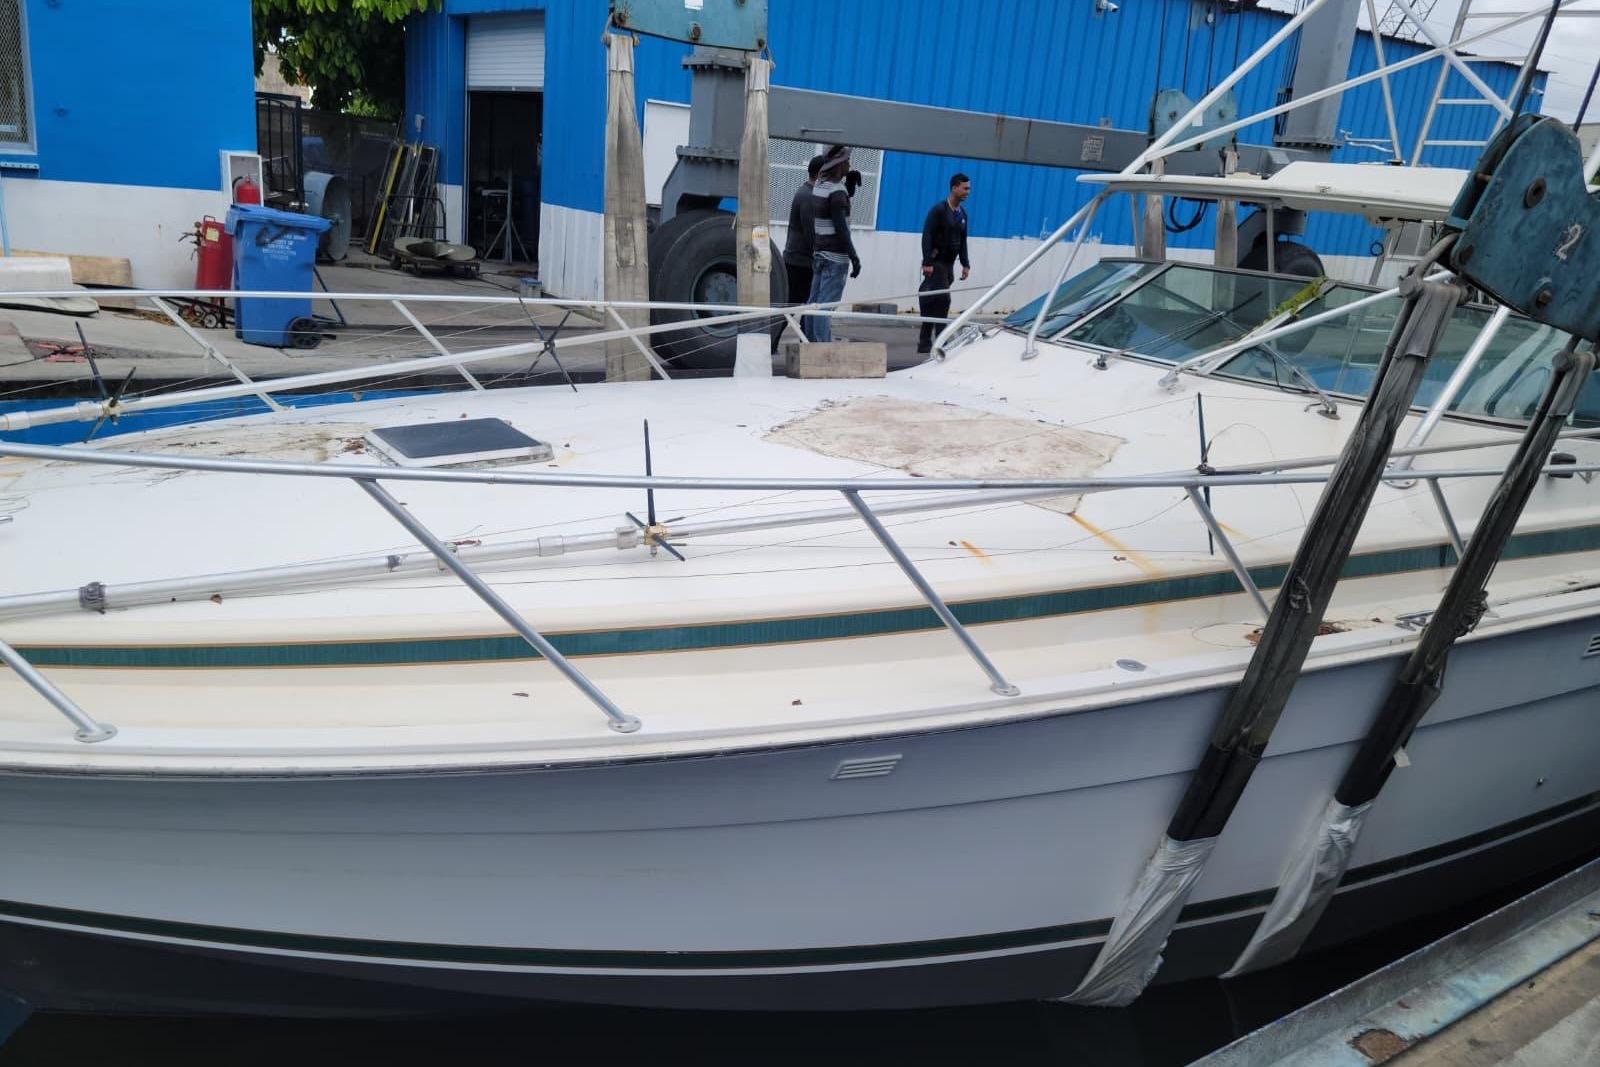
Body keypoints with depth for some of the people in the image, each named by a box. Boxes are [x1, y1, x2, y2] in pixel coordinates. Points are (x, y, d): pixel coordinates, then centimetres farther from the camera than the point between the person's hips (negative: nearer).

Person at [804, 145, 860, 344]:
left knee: (814, 302, 9)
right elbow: (841, 227, -18)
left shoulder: (819, 185, 11)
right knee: (826, 304, -10)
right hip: (836, 255, -9)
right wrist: (854, 258, -16)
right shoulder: (836, 190, -15)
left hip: (820, 253, 9)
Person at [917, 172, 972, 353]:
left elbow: (962, 242, 19)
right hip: (935, 264, -7)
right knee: (942, 299, -14)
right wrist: (927, 262, -21)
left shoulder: (962, 214, 14)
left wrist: (965, 264, 13)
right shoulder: (938, 210, -9)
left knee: (932, 302, 8)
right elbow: (927, 237, -15)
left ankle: (924, 342, 10)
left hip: (949, 265, 7)